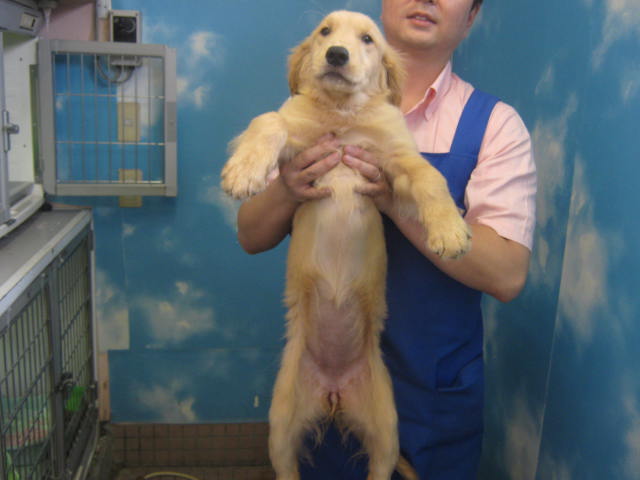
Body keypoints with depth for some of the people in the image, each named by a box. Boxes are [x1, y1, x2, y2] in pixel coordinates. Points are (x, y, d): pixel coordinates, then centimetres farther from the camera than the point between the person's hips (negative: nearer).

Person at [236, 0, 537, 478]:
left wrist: (397, 199, -29)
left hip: (435, 393, -1)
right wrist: (286, 191, -23)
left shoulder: (495, 124, -8)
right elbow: (251, 238, -1)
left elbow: (508, 274, -18)